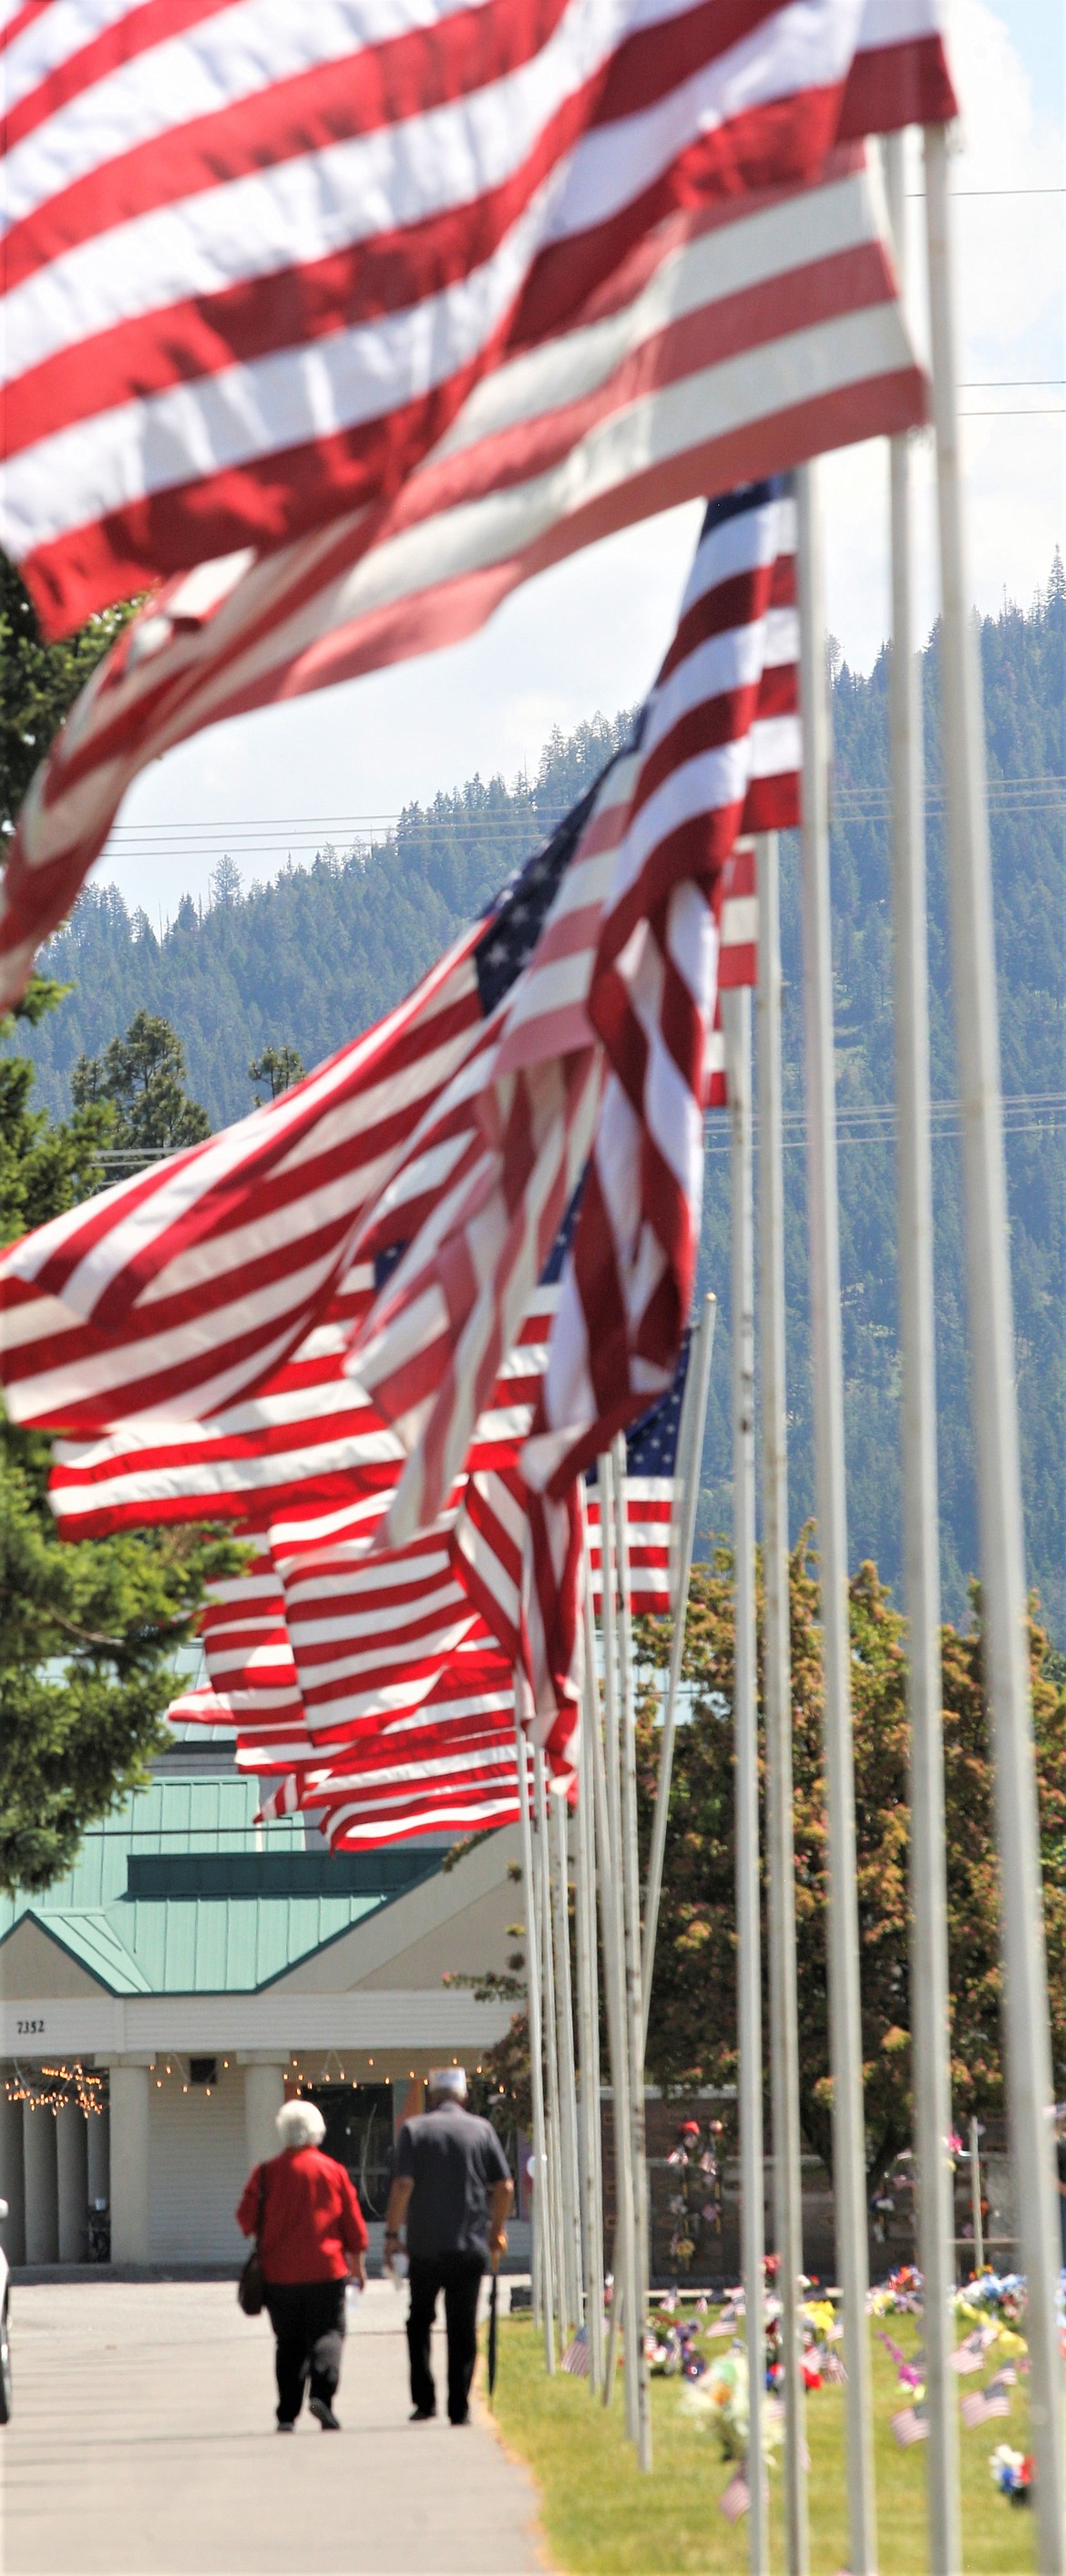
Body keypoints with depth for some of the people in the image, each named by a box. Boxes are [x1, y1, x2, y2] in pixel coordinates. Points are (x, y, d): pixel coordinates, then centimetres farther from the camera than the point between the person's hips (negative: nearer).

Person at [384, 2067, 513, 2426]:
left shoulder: (414, 2130, -2)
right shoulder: (481, 2130, 3)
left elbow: (403, 2184, -10)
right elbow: (504, 2186, 2)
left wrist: (392, 2233, -4)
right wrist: (496, 2231, 15)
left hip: (425, 2245, -1)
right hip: (470, 2246, 1)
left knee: (420, 2321, 13)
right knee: (463, 2327, 5)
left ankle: (423, 2399, 3)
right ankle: (459, 2407, 2)